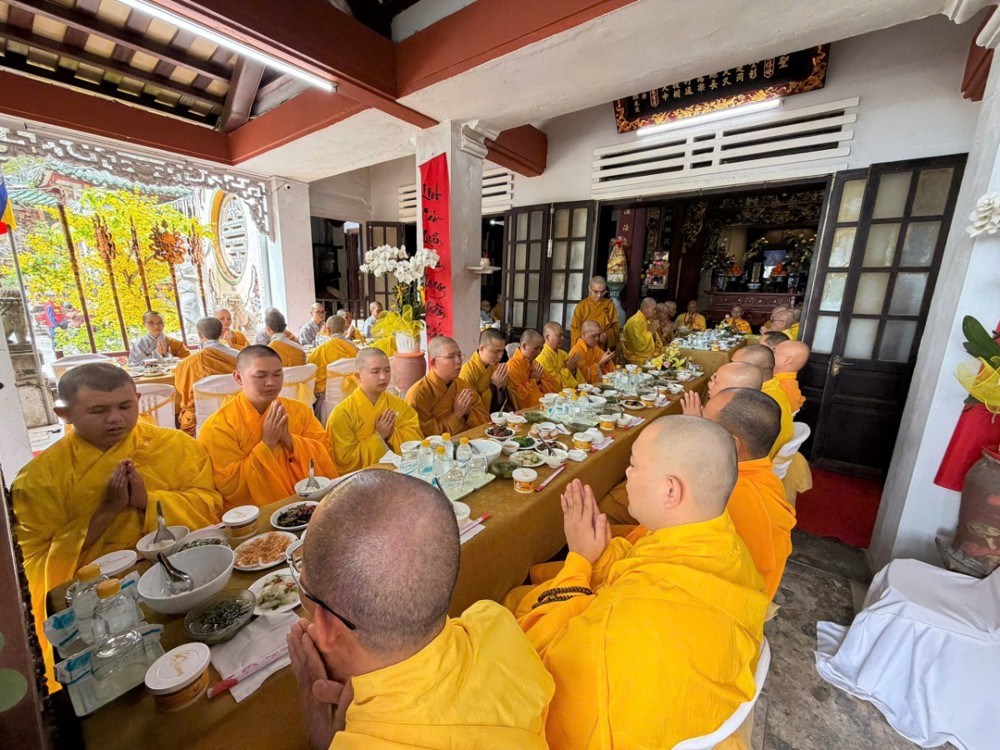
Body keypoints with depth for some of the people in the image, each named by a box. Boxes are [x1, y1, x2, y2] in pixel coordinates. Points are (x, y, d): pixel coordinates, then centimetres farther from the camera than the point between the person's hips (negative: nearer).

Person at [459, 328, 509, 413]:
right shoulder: (468, 371, -17)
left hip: (493, 416, 6)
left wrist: (502, 386, -9)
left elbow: (499, 405, 7)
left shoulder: (496, 367, 2)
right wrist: (494, 386, -16)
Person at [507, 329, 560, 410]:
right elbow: (519, 395, -18)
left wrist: (539, 382, -1)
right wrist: (533, 380, -7)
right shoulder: (512, 366, -10)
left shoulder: (535, 364, 14)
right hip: (527, 411, -7)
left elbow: (556, 387, 15)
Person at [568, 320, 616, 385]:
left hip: (598, 383, 8)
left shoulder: (596, 348, 9)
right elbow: (584, 376, -17)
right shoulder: (576, 352, -15)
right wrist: (601, 363, -18)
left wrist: (606, 361, -7)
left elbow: (610, 371, 14)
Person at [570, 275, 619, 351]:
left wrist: (608, 335, -15)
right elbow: (575, 329, 0)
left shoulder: (609, 305, 3)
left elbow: (615, 326, 5)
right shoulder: (581, 306, -2)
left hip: (605, 348, 1)